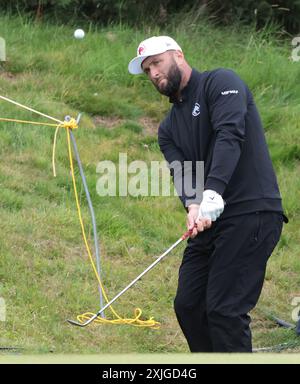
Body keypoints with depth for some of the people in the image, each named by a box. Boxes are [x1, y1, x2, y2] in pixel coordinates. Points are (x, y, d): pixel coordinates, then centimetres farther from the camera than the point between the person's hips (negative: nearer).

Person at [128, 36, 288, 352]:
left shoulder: (220, 83, -5)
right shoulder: (169, 128, 19)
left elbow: (230, 135, -21)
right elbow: (181, 172, 2)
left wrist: (212, 192, -33)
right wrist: (193, 206, -21)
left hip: (251, 213, -9)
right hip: (209, 220, 9)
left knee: (225, 310, -14)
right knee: (188, 305, 8)